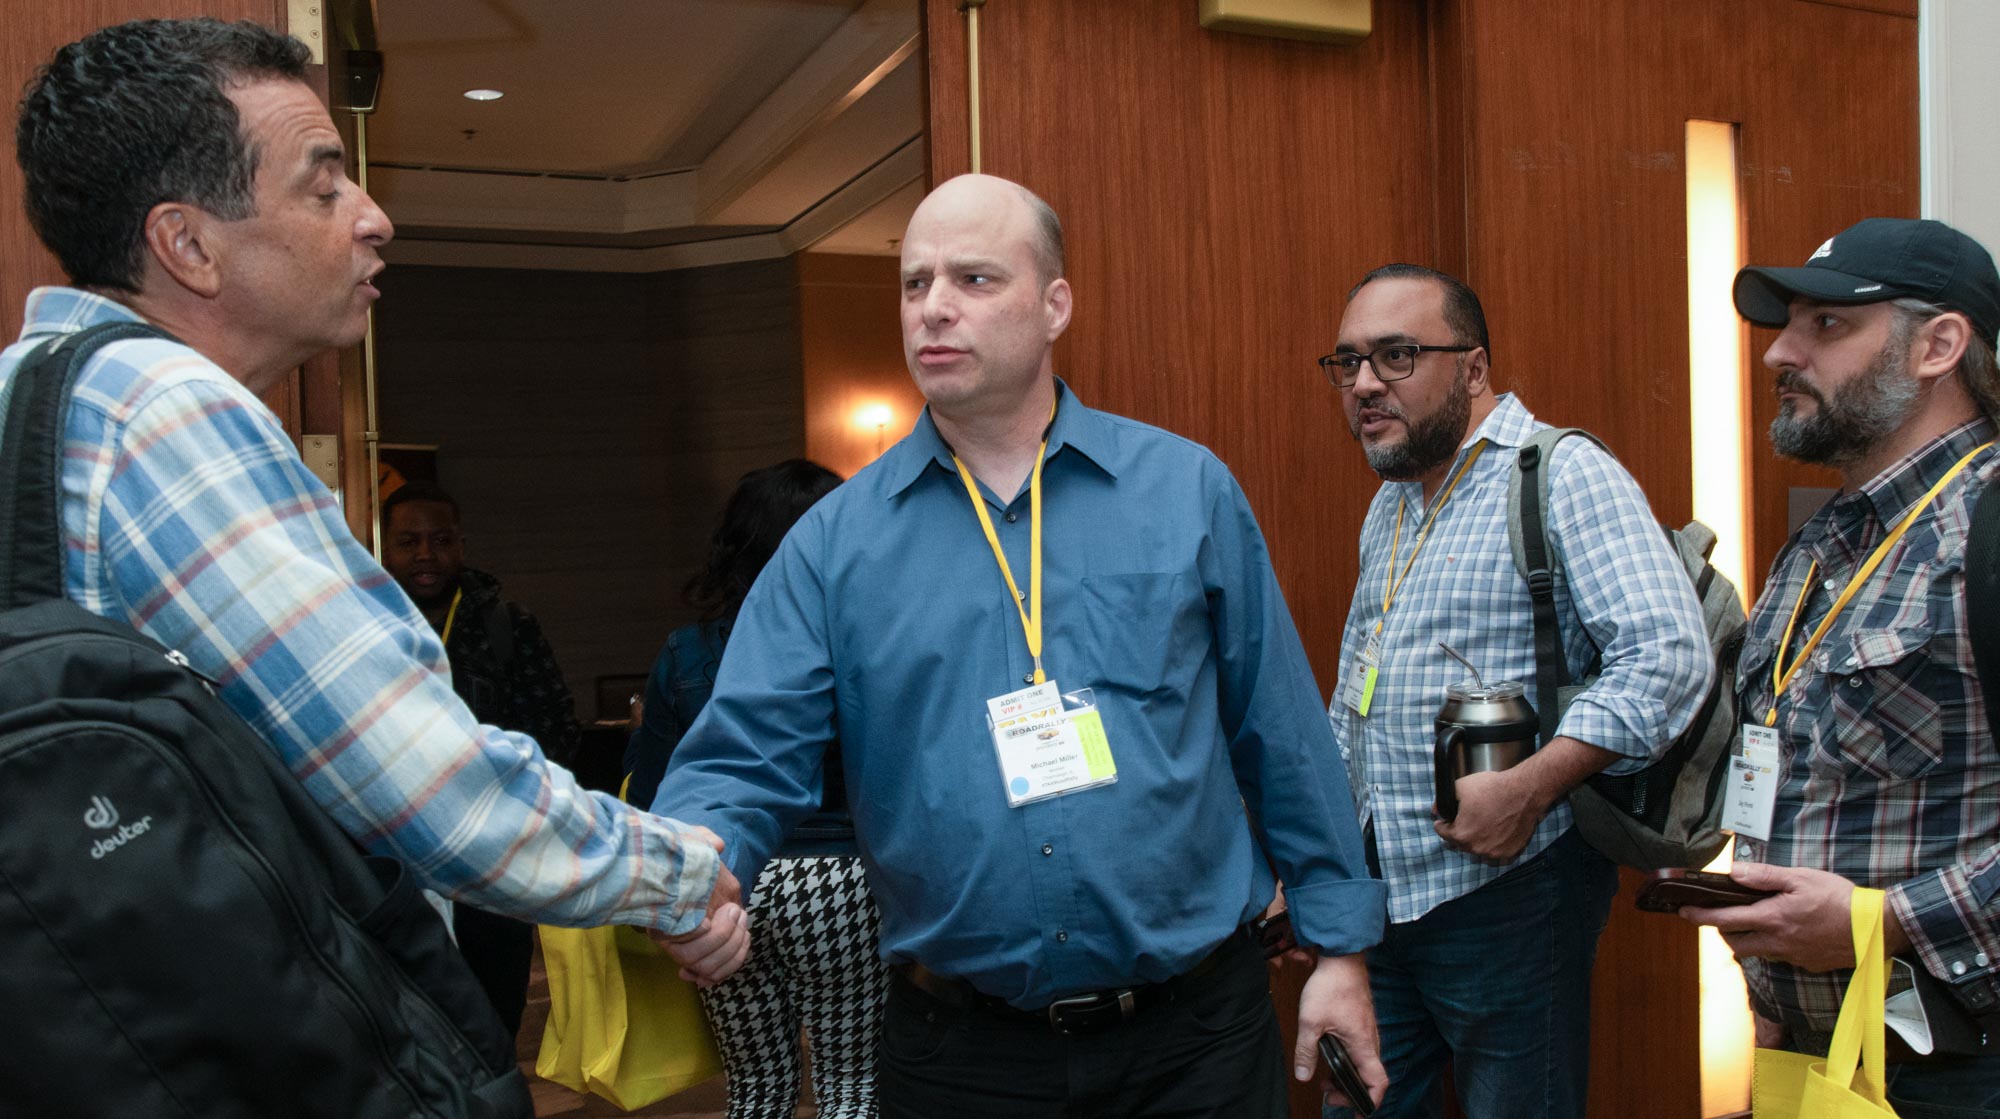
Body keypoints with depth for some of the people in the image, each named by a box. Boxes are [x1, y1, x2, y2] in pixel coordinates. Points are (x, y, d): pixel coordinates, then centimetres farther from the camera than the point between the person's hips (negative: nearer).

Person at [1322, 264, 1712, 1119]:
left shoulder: (1564, 476, -11)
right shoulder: (1390, 504, 14)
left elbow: (1669, 655, -22)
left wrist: (1528, 789, -28)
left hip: (1504, 891, -7)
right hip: (1372, 888, 7)